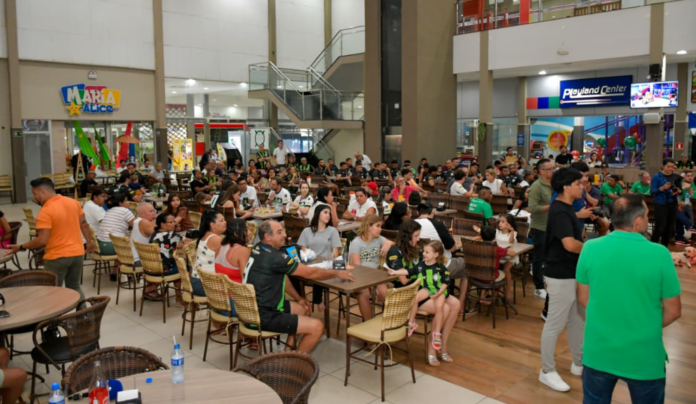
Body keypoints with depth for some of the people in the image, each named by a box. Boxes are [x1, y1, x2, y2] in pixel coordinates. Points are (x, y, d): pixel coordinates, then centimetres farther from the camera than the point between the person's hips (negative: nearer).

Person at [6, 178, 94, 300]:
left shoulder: (46, 212, -18)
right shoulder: (73, 202, 1)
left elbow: (42, 240, -21)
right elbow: (84, 224, 8)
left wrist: (21, 247, -8)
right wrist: (89, 242, 19)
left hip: (57, 257, -6)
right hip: (77, 253, 6)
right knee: (75, 287, 19)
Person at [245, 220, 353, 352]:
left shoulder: (258, 250, 6)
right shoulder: (274, 257, -23)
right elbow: (310, 273, -14)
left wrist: (298, 298, 17)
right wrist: (337, 273, 0)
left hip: (255, 309, 10)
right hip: (263, 317, -10)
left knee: (303, 308, 24)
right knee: (316, 327, -13)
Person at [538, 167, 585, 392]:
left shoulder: (566, 208, 10)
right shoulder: (559, 211, -22)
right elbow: (570, 244, -32)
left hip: (573, 273, 10)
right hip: (561, 276, -10)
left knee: (578, 320, 20)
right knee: (555, 325, 1)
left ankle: (579, 364, 37)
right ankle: (547, 371, 14)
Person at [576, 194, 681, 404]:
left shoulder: (590, 248, -11)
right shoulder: (659, 254, -17)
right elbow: (673, 311, -6)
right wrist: (646, 327, 11)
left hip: (598, 352, 2)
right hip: (644, 357, -1)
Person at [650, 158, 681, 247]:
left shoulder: (676, 177, 7)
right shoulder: (657, 177, -5)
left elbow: (680, 191, 10)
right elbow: (652, 191, -11)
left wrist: (678, 191, -13)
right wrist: (663, 188, -25)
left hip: (673, 205, 4)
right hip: (661, 205, -4)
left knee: (669, 227, 7)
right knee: (660, 227, -8)